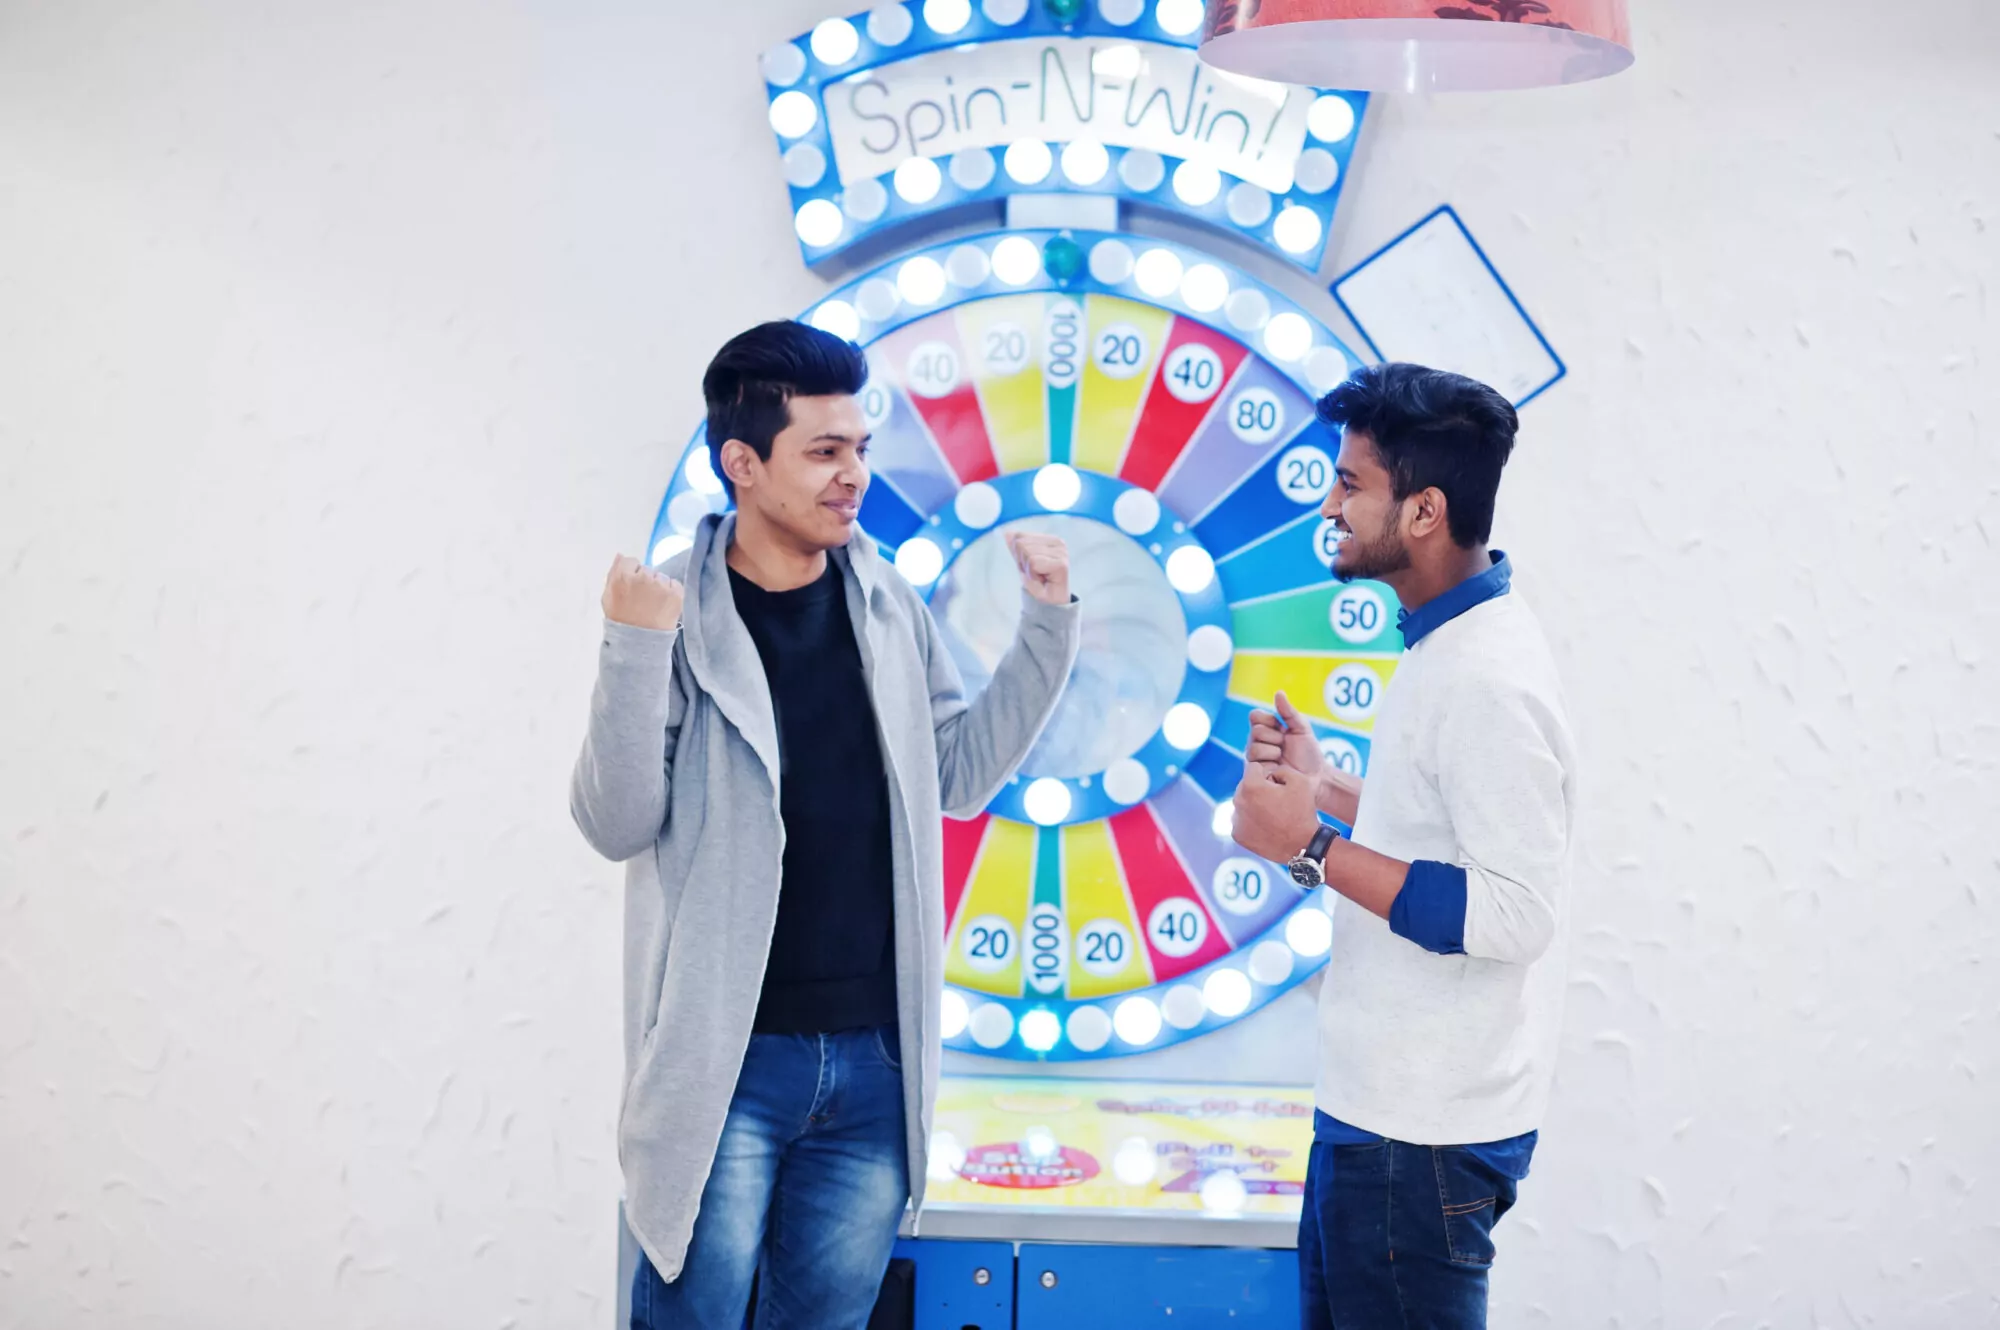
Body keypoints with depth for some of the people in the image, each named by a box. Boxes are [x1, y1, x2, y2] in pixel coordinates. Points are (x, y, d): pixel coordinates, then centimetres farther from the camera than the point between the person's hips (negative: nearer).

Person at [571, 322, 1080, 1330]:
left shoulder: (887, 604, 6)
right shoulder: (677, 612, -8)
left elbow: (960, 776, 13)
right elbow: (617, 826, -11)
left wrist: (1046, 627, 5)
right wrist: (634, 652, -24)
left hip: (875, 1057, 4)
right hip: (728, 1058, -4)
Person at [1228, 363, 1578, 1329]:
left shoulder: (1485, 680, -22)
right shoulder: (1446, 644, 10)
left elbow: (1516, 913, -27)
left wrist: (1315, 848, -24)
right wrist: (1327, 789, 9)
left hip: (1423, 1137, -10)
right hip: (1375, 1104, 10)